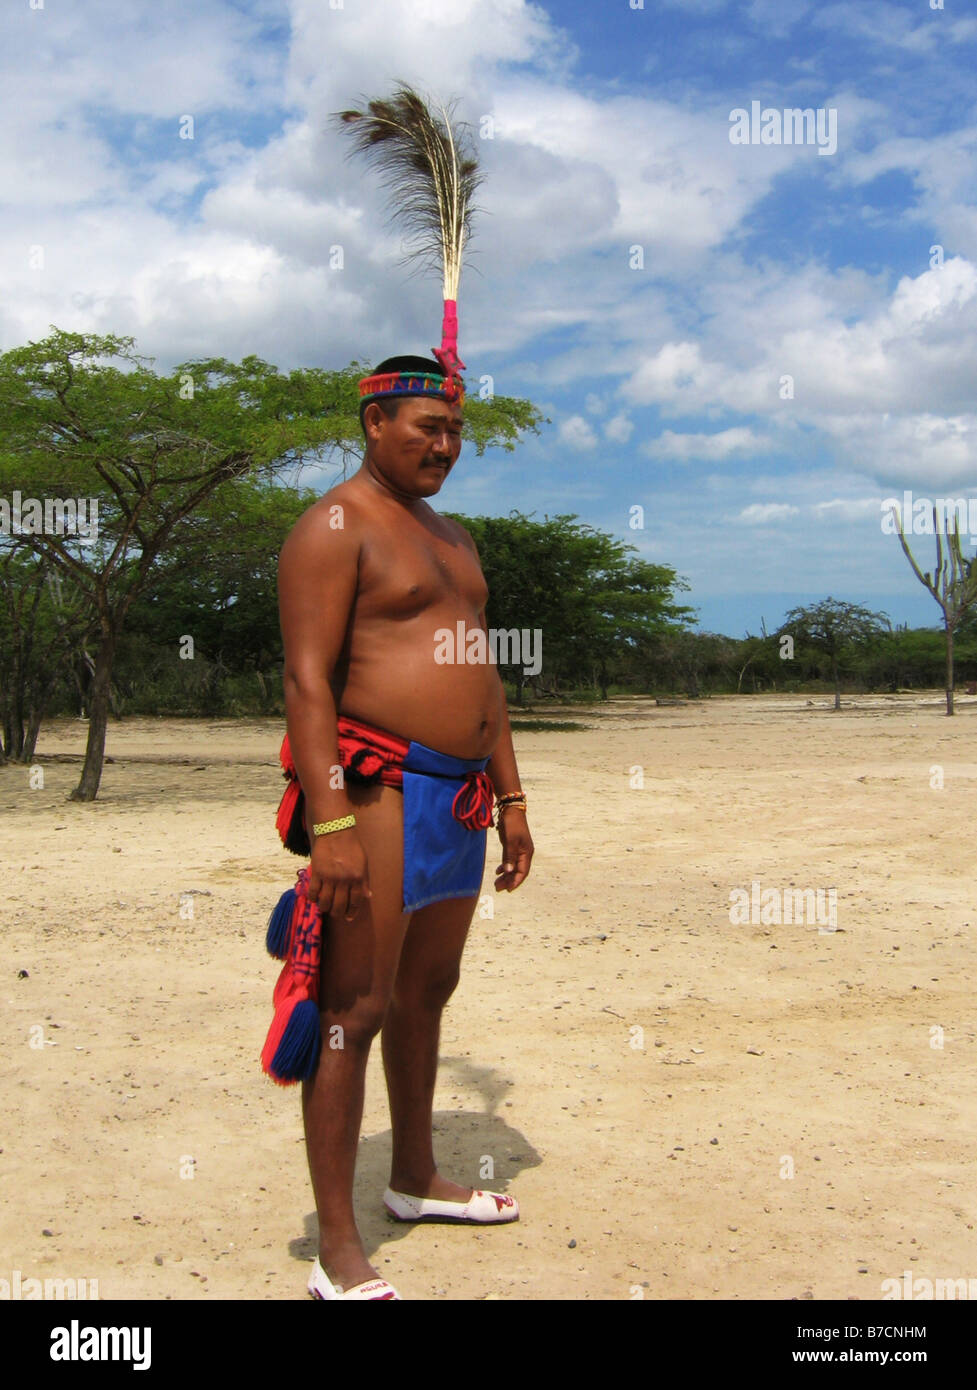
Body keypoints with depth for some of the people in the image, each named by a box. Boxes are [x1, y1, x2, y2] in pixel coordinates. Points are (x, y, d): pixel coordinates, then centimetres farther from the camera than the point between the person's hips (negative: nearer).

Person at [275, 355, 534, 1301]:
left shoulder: (452, 537, 21)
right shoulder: (334, 527, -6)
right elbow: (307, 679, -16)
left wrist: (510, 798, 19)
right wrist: (331, 823, -24)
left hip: (461, 794, 9)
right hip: (380, 789, -9)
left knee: (426, 991, 18)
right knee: (356, 1010, -5)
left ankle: (416, 1178, 35)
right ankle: (337, 1251, 3)